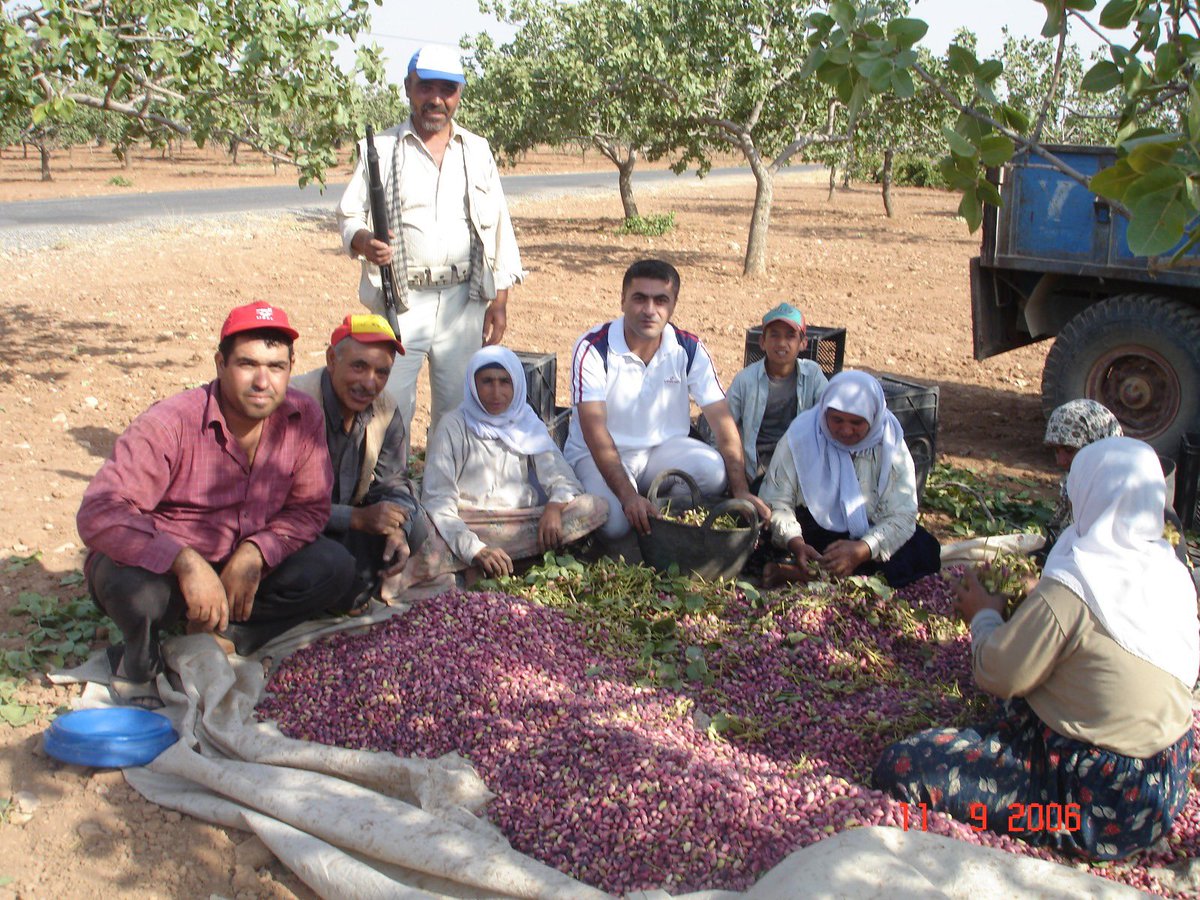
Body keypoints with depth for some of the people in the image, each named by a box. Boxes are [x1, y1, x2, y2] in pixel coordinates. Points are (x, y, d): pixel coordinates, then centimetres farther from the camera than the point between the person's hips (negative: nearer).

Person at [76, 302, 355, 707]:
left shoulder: (303, 418, -11)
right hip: (161, 563, -4)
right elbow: (99, 513, -31)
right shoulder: (172, 422, -24)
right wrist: (186, 563, -42)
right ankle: (140, 664, -2)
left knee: (334, 567, -16)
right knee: (137, 589, -37)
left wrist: (255, 554, -24)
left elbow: (310, 507, -6)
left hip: (244, 567, 4)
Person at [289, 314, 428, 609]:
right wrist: (357, 518, -32)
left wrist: (397, 529, -22)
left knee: (413, 524, -13)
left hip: (345, 527, 6)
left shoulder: (386, 411, -4)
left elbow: (393, 482, 0)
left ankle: (354, 595, 1)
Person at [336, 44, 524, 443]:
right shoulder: (382, 149, 6)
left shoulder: (477, 151, 13)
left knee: (458, 410, 7)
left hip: (465, 301, 2)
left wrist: (500, 300, 5)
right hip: (401, 300, -2)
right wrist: (364, 242, -18)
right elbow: (349, 216, 6)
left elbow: (498, 228, 12)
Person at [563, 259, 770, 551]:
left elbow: (723, 421, -10)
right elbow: (594, 430, -25)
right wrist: (628, 495, -37)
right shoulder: (592, 349, -18)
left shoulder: (689, 349, -7)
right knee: (614, 520, -33)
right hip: (598, 455, -3)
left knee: (714, 470, -27)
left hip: (665, 449, 4)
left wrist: (741, 489, -22)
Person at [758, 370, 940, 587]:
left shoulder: (891, 447, -6)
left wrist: (862, 550, -32)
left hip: (865, 537, 1)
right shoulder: (800, 437, -8)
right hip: (809, 534, -1)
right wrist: (794, 543, -31)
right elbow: (776, 502, -11)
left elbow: (901, 515, -14)